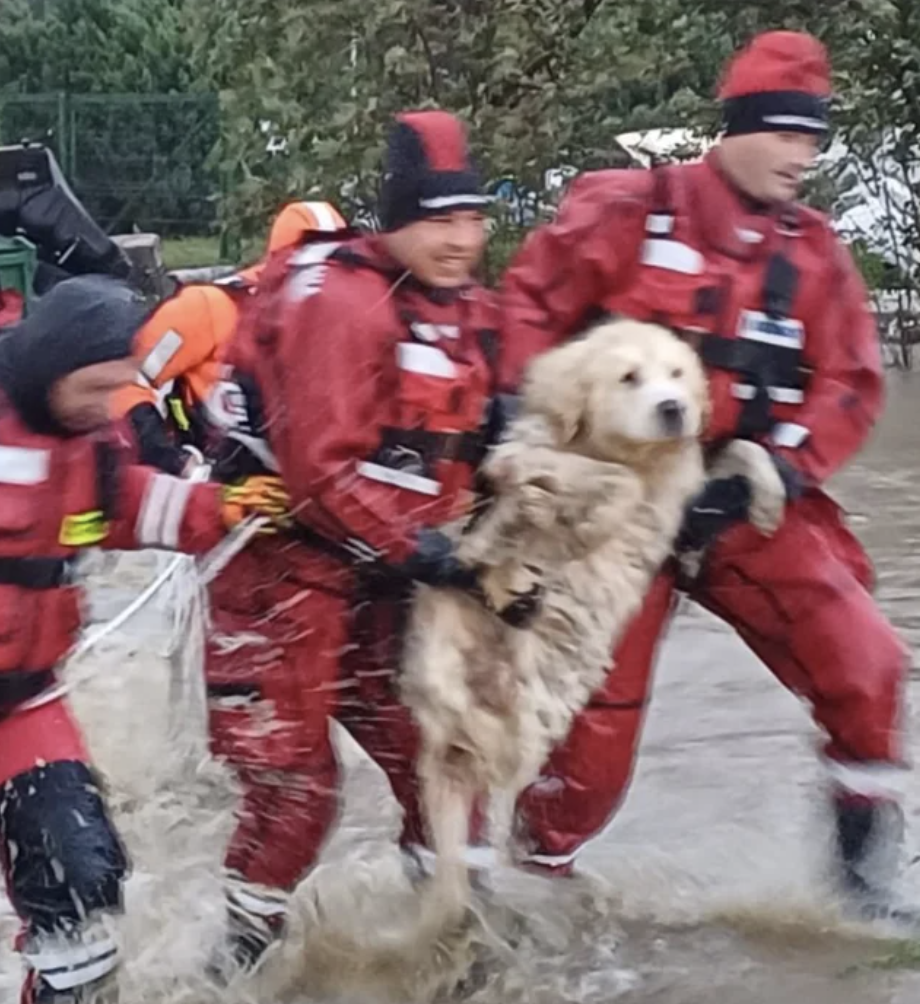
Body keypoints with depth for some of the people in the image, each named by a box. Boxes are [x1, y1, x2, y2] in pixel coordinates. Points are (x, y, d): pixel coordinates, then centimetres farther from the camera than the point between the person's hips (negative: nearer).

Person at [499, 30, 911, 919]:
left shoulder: (813, 255, 5)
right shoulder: (630, 212, -8)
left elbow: (849, 384, 2)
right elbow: (529, 302, -3)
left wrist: (782, 467, -13)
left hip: (744, 503, 3)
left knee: (861, 662, -10)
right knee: (601, 711, 2)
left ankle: (864, 866, 8)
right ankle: (543, 869, 26)